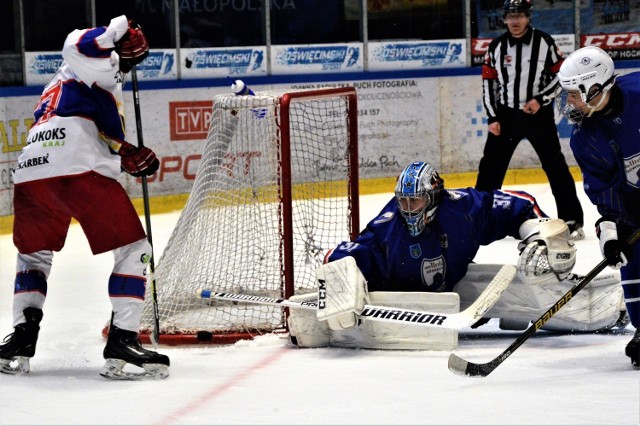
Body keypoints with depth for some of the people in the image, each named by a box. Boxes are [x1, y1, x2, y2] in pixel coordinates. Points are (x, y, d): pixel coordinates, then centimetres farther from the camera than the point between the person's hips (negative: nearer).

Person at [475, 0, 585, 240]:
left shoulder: (544, 42, -6)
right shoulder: (496, 47, 1)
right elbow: (488, 83, 5)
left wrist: (540, 99, -15)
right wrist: (492, 118, -1)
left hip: (538, 113, -2)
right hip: (506, 114, 2)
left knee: (555, 165, -4)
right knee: (491, 166, 4)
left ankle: (572, 220, 0)